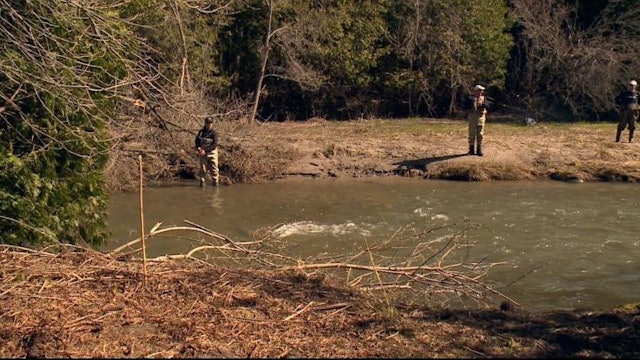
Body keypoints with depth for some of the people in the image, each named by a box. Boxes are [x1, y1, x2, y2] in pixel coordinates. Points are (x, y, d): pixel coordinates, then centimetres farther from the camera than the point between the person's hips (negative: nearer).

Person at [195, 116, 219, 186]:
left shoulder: (214, 133, -6)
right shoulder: (201, 132, 5)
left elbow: (215, 145, -14)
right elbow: (197, 141, 9)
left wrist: (205, 151, -21)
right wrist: (198, 148, -12)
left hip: (212, 153, -2)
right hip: (202, 153, 2)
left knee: (214, 169, -3)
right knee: (203, 169, 1)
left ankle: (216, 182, 3)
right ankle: (202, 182, 6)